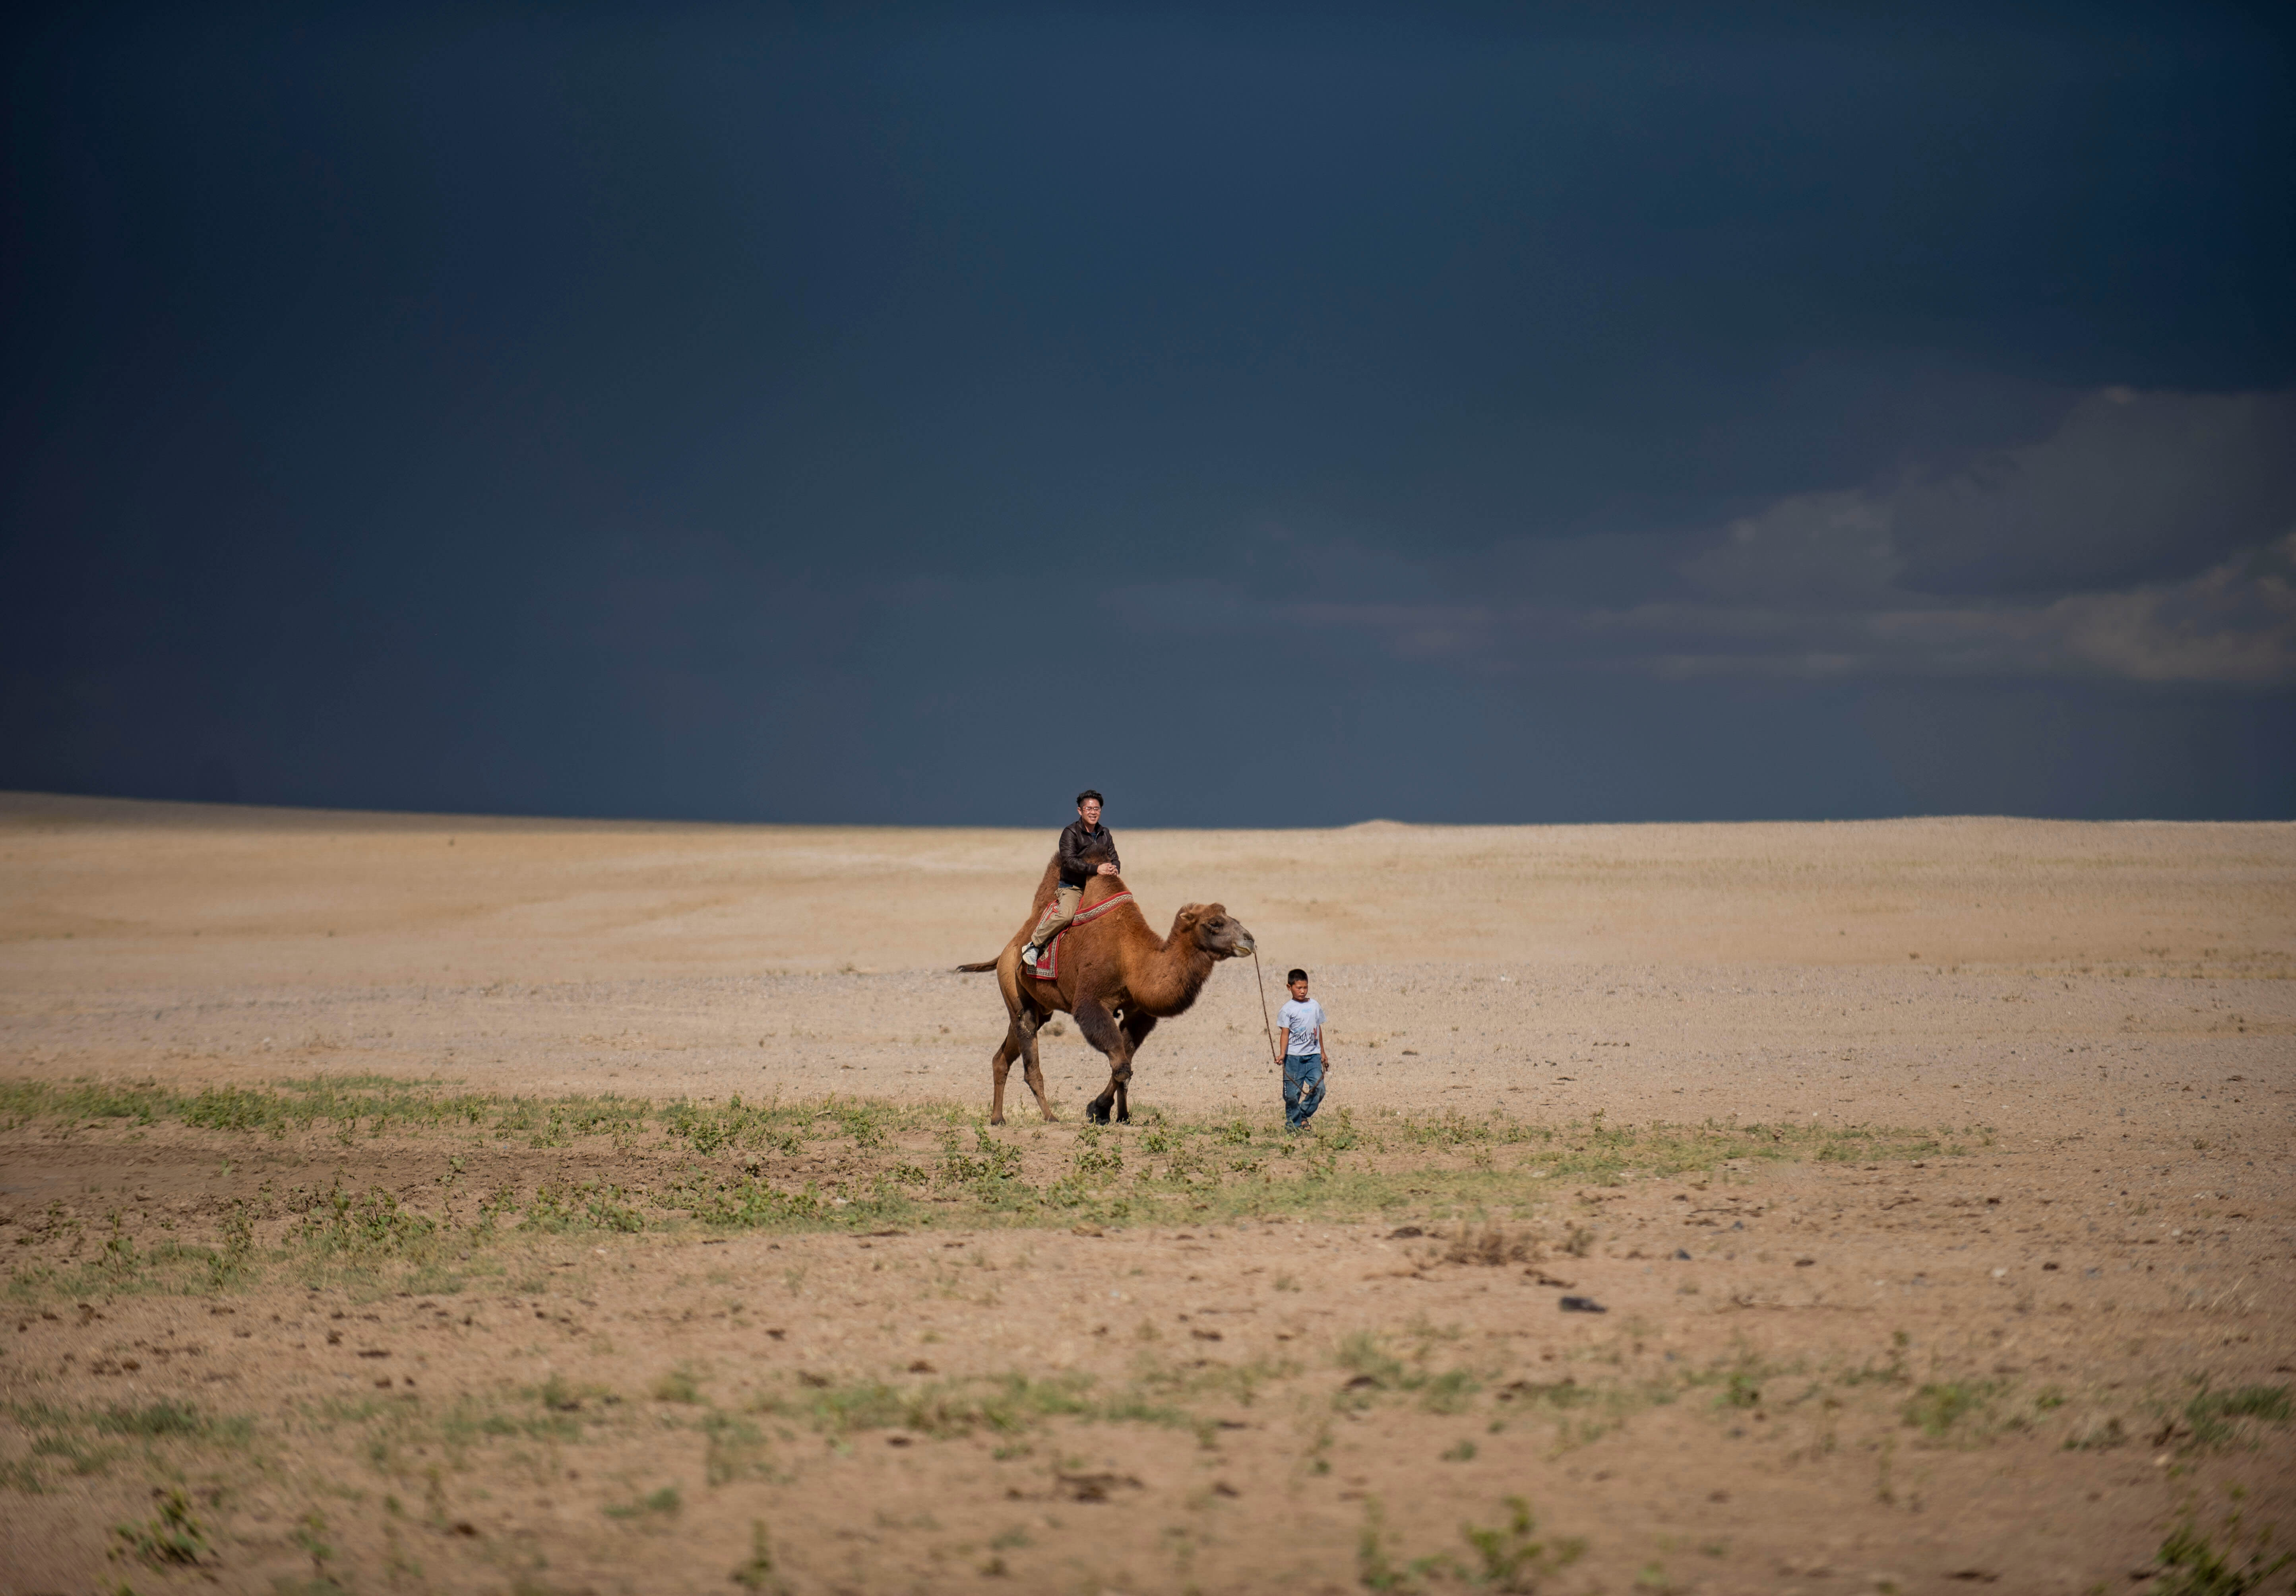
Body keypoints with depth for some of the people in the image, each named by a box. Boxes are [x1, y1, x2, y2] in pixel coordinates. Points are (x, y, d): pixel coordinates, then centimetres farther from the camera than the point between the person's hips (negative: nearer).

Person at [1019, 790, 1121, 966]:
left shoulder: (1105, 834, 12)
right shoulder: (1071, 833, -8)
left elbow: (1115, 859, 14)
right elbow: (1070, 861, -21)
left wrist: (1114, 868, -11)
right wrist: (1096, 869, -29)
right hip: (1072, 887, -6)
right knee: (1066, 914, -33)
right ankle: (1034, 944, -20)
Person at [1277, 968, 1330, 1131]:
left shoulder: (1315, 1006, 10)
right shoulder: (1287, 1010, -3)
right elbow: (1285, 1033, -8)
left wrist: (1322, 1053, 21)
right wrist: (1282, 1054, -20)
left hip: (1313, 1056, 4)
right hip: (1294, 1056, -4)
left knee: (1318, 1088, -6)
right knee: (1292, 1093, -3)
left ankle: (1304, 1115, 12)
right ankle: (1293, 1122, 10)